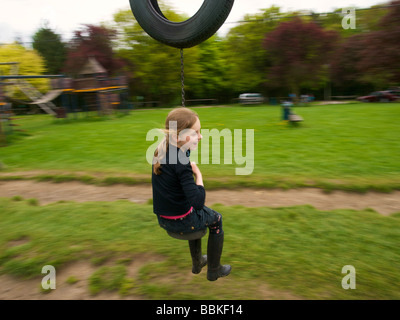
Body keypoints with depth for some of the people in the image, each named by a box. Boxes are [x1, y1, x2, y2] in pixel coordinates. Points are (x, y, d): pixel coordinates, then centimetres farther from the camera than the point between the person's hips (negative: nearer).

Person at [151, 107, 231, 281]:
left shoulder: (161, 151, -3)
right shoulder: (181, 163, -29)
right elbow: (198, 201, -31)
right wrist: (198, 175, -17)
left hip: (163, 219, 8)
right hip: (181, 221, -8)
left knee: (199, 213, 37)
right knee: (216, 219, 20)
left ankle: (197, 262, 50)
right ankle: (214, 270, 34)